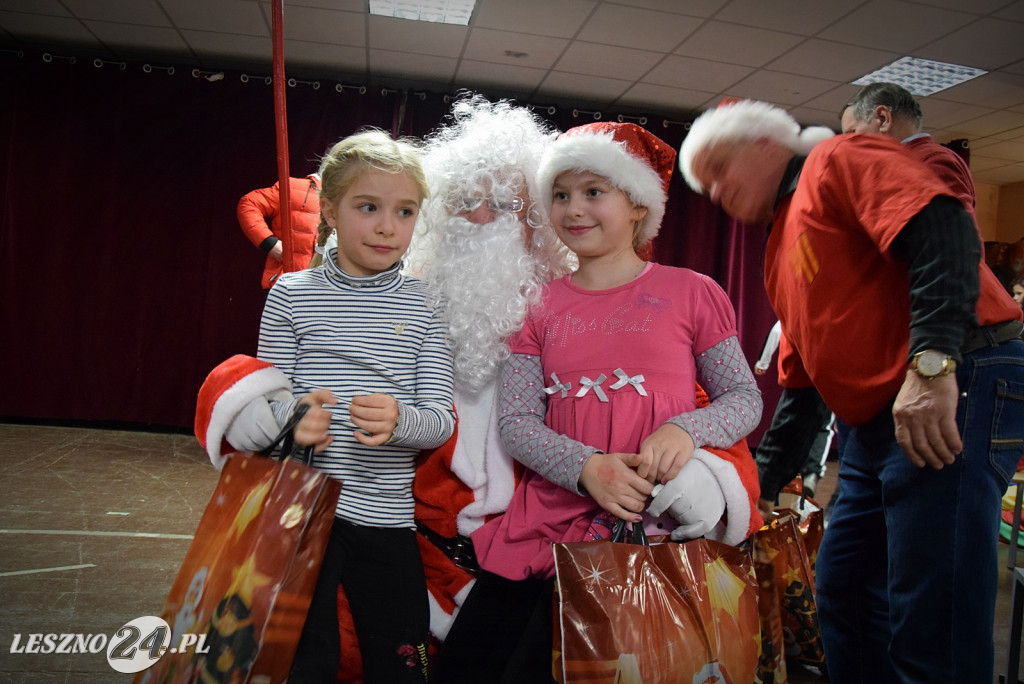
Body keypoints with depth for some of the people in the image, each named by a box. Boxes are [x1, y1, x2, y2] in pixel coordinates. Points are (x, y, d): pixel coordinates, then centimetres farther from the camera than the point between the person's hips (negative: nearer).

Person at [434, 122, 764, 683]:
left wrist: (683, 429, -15)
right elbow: (516, 421, 3)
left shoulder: (692, 293, 5)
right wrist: (586, 467, -16)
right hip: (552, 511, 3)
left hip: (655, 516, -3)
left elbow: (744, 398, 7)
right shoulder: (540, 306, 11)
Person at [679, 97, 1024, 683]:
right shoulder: (781, 252, 24)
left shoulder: (837, 160, 0)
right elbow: (804, 380, 25)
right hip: (875, 426, 10)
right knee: (844, 598, 16)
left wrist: (932, 360, -29)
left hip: (957, 389, -10)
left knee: (930, 630, -7)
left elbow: (942, 224, -19)